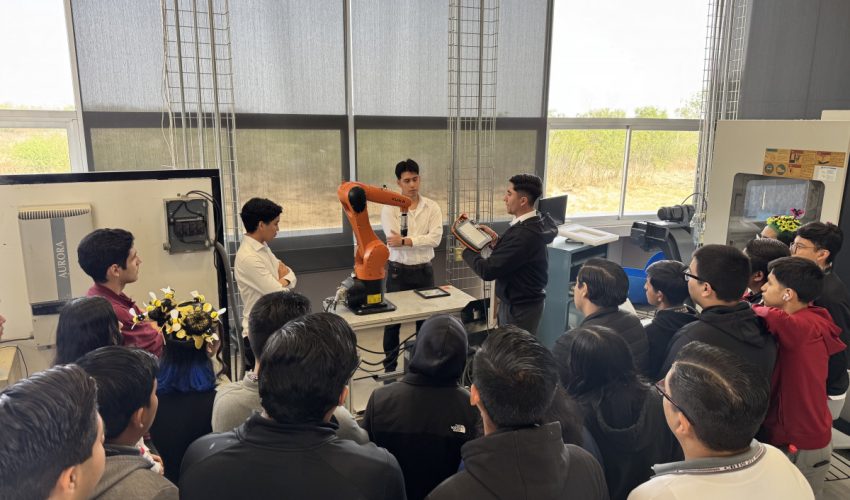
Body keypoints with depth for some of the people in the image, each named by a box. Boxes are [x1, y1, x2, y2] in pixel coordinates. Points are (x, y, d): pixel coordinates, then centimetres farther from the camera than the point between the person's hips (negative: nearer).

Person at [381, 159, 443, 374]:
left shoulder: (432, 207, 0)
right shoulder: (389, 208, -6)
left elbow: (435, 238, -14)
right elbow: (395, 239, -18)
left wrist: (405, 240, -20)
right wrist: (421, 239, -16)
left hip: (424, 270, 2)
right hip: (398, 271, -2)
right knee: (393, 319, 8)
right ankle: (390, 367, 23)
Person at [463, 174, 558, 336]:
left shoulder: (524, 234, -28)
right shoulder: (535, 221, 3)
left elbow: (487, 271, -26)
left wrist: (467, 248, -11)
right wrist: (496, 239, -3)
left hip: (519, 309, -9)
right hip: (523, 302, 9)